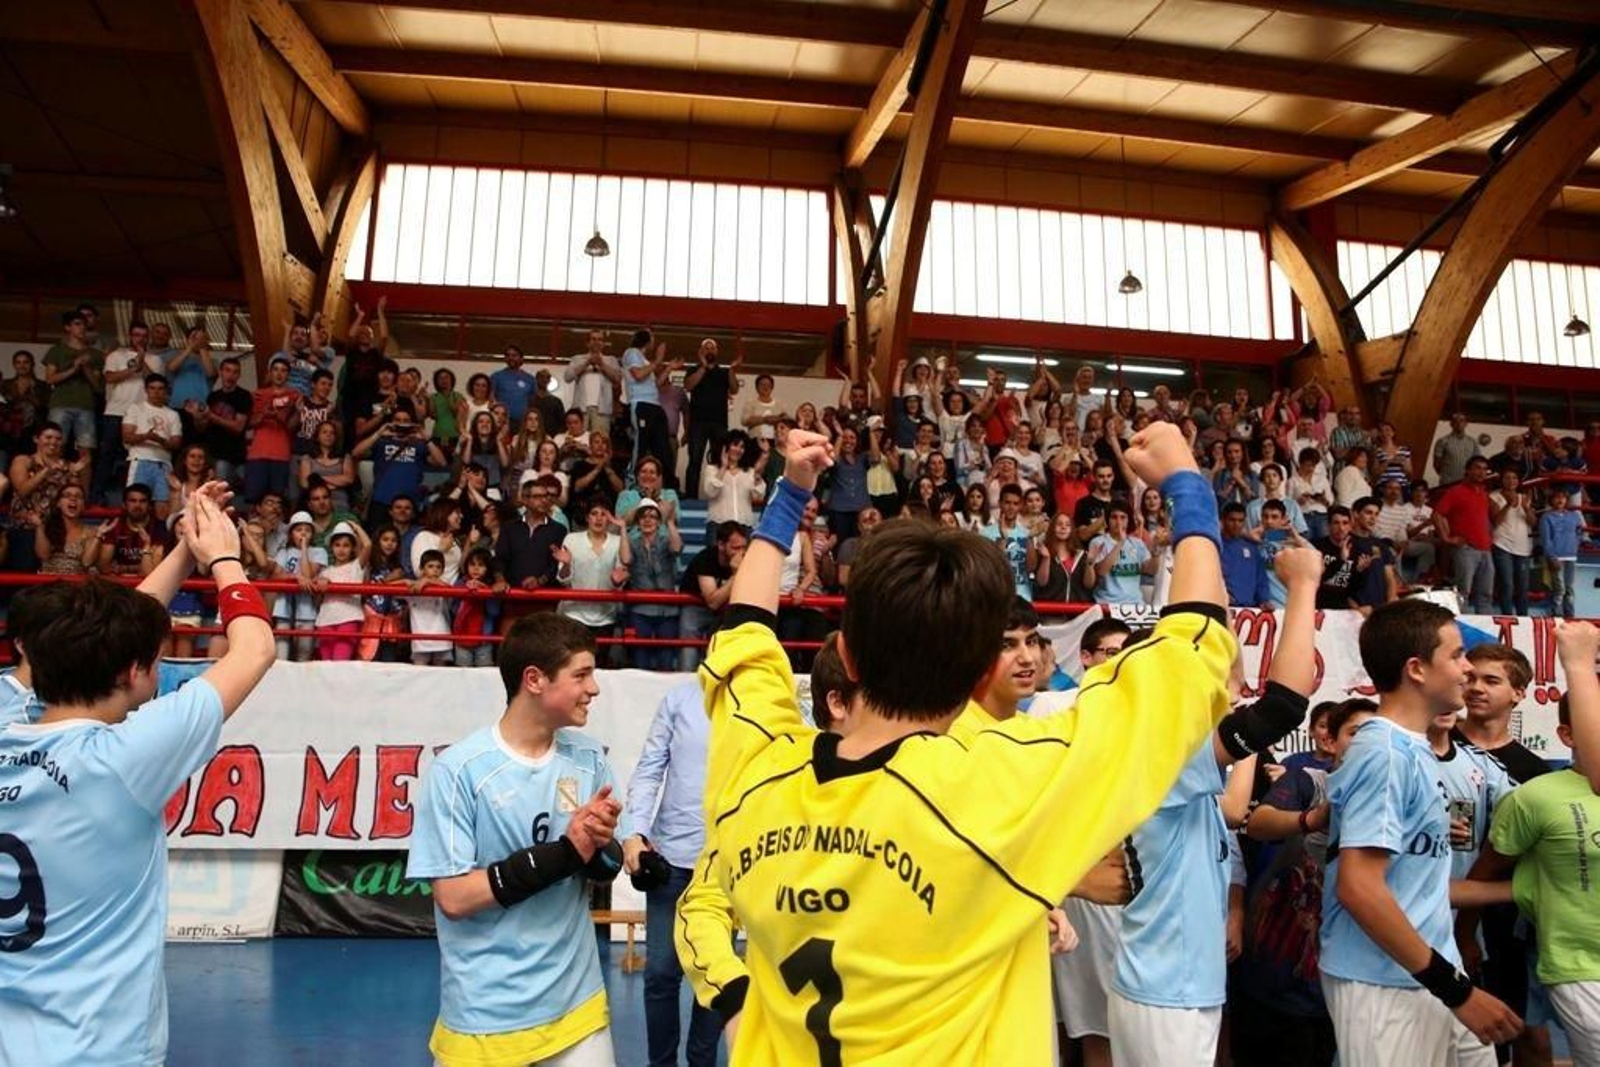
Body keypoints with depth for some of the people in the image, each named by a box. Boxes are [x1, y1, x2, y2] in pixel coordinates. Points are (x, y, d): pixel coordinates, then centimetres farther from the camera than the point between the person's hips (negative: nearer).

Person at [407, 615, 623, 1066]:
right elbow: (453, 897, -16)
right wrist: (563, 853, -22)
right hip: (485, 1015, -3)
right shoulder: (458, 769, -16)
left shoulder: (588, 758, -3)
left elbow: (605, 869, 6)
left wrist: (601, 847, -17)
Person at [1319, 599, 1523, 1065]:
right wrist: (1455, 987, -20)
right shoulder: (1384, 752, -18)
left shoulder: (1411, 748, 9)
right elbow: (1358, 887, -24)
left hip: (1424, 977, 9)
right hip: (1385, 983, -9)